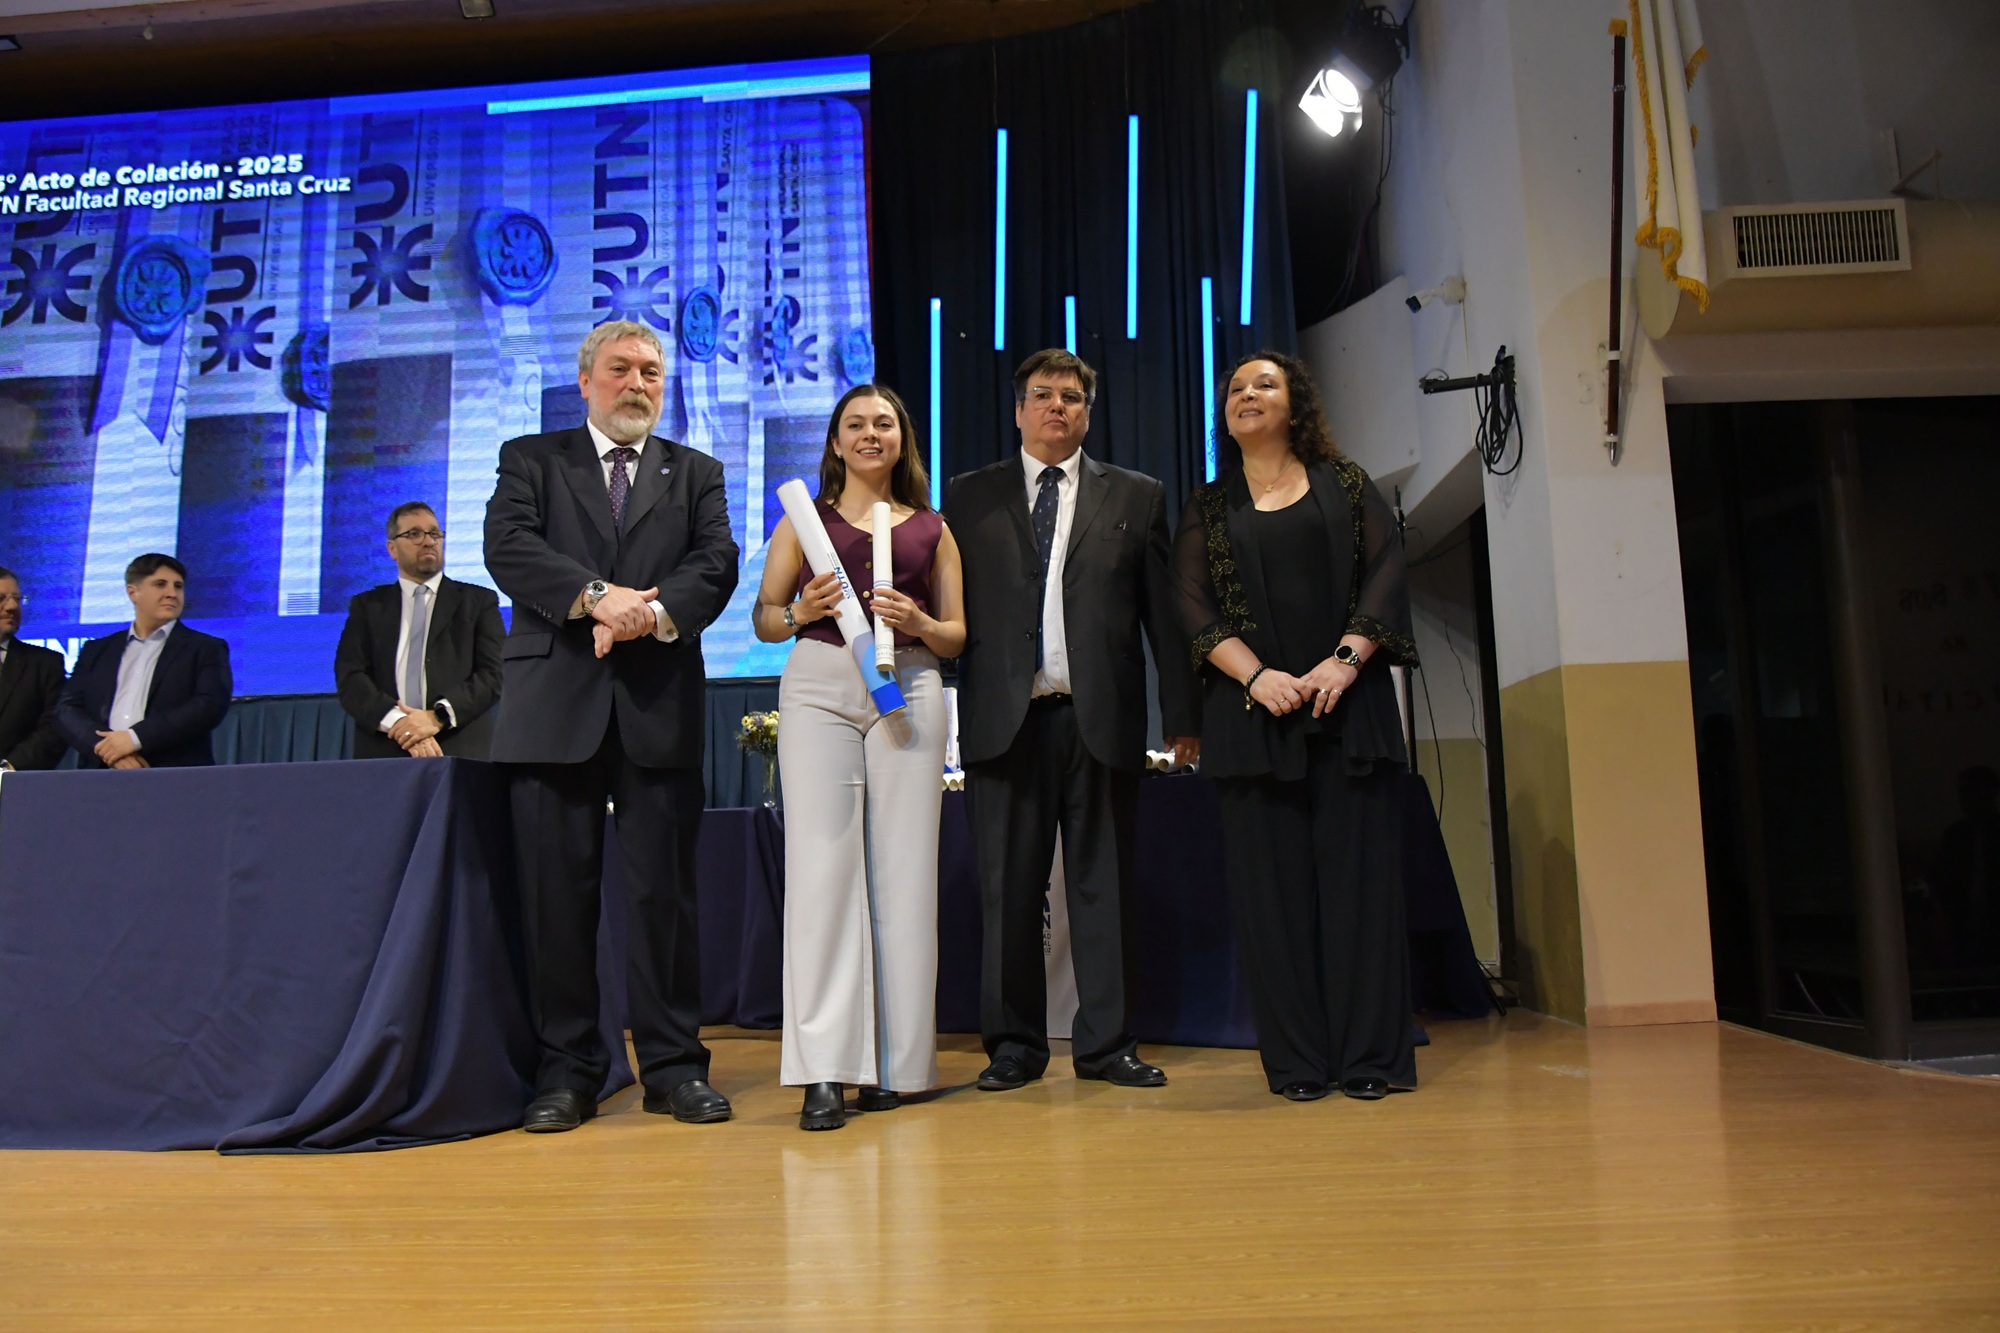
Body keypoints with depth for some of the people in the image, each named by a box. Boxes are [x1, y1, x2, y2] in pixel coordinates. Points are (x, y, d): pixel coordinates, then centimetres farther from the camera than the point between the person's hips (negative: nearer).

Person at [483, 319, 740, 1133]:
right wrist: (597, 596, -16)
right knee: (557, 893, 2)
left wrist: (654, 613, -16)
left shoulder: (696, 474, 18)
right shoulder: (531, 460, 15)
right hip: (555, 705, 0)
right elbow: (507, 546, -3)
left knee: (665, 890, 2)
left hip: (659, 706, 1)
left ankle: (674, 1065, 12)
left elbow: (716, 563, 2)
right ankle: (568, 1071, 13)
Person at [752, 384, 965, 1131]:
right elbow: (763, 618, 14)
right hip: (819, 685, -1)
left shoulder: (932, 528, 16)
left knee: (902, 870, -1)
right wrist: (800, 610, -8)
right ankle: (823, 1072, -9)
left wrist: (919, 623, -6)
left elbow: (958, 635, 15)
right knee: (822, 864, -9)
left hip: (909, 691, 1)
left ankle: (893, 1063, 8)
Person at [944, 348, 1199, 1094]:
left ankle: (1105, 1042, 15)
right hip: (1005, 718, 0)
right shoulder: (969, 498, 12)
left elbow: (1164, 612, 8)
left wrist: (1182, 713, 1)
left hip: (1101, 718, 0)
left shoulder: (1136, 498, 12)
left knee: (1103, 883, 5)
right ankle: (1015, 1044, 16)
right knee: (1008, 888, 4)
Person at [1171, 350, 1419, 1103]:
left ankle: (1370, 1055, 5)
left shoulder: (1343, 483, 13)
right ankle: (1297, 1060, 6)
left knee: (1358, 870, -2)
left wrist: (1347, 659, -12)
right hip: (1251, 711, 1)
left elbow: (1385, 570, 3)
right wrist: (1255, 675, -13)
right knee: (1273, 880, -1)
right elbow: (1194, 608, 3)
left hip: (1348, 703, 0)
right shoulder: (1208, 509, 13)